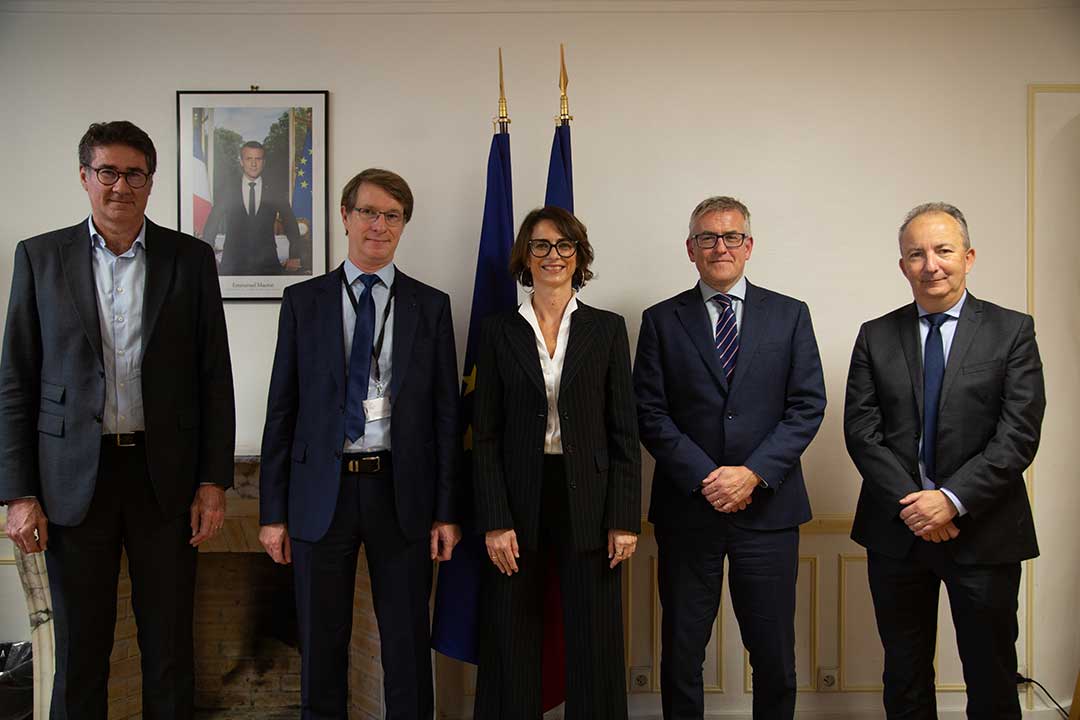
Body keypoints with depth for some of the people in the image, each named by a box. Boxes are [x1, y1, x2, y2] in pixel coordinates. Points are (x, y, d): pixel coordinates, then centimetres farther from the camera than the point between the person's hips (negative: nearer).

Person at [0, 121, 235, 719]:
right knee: (79, 648, 10)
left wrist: (214, 481, -2)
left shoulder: (190, 259, 3)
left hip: (165, 475, 0)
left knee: (169, 646, 9)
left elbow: (214, 377, 3)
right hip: (74, 479, 0)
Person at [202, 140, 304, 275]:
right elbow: (210, 229, 10)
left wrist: (294, 258, 0)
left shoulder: (277, 193, 5)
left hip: (267, 265, 0)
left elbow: (292, 228, 10)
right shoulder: (227, 192, 5)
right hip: (233, 267, 0)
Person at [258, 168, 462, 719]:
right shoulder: (303, 301, 5)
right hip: (323, 490, 0)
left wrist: (446, 510, -1)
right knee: (321, 645, 11)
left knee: (408, 644, 9)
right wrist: (273, 511, 0)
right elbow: (281, 410, 4)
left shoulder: (430, 305, 5)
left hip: (401, 490, 0)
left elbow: (446, 413, 3)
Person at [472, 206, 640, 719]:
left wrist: (625, 519, -4)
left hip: (588, 502, 0)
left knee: (594, 645, 6)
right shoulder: (498, 331, 4)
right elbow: (485, 435, 1)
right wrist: (494, 521, -7)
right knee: (512, 647, 7)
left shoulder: (607, 329, 4)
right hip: (519, 503, 0)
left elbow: (624, 431, 2)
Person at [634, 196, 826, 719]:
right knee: (681, 651, 10)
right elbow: (650, 414, -2)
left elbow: (807, 406, 0)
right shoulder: (661, 320, 5)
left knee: (774, 654, 10)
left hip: (767, 507, 1)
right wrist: (706, 477, -12)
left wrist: (754, 473, -11)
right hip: (687, 507, 0)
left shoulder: (790, 315, 7)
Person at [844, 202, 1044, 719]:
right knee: (904, 677, 15)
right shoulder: (875, 337, 5)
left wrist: (952, 499, -17)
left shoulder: (1012, 331, -1)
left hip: (984, 532, -2)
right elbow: (860, 430, -2)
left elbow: (1018, 435, -9)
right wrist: (910, 502, -13)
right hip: (896, 531, 2)